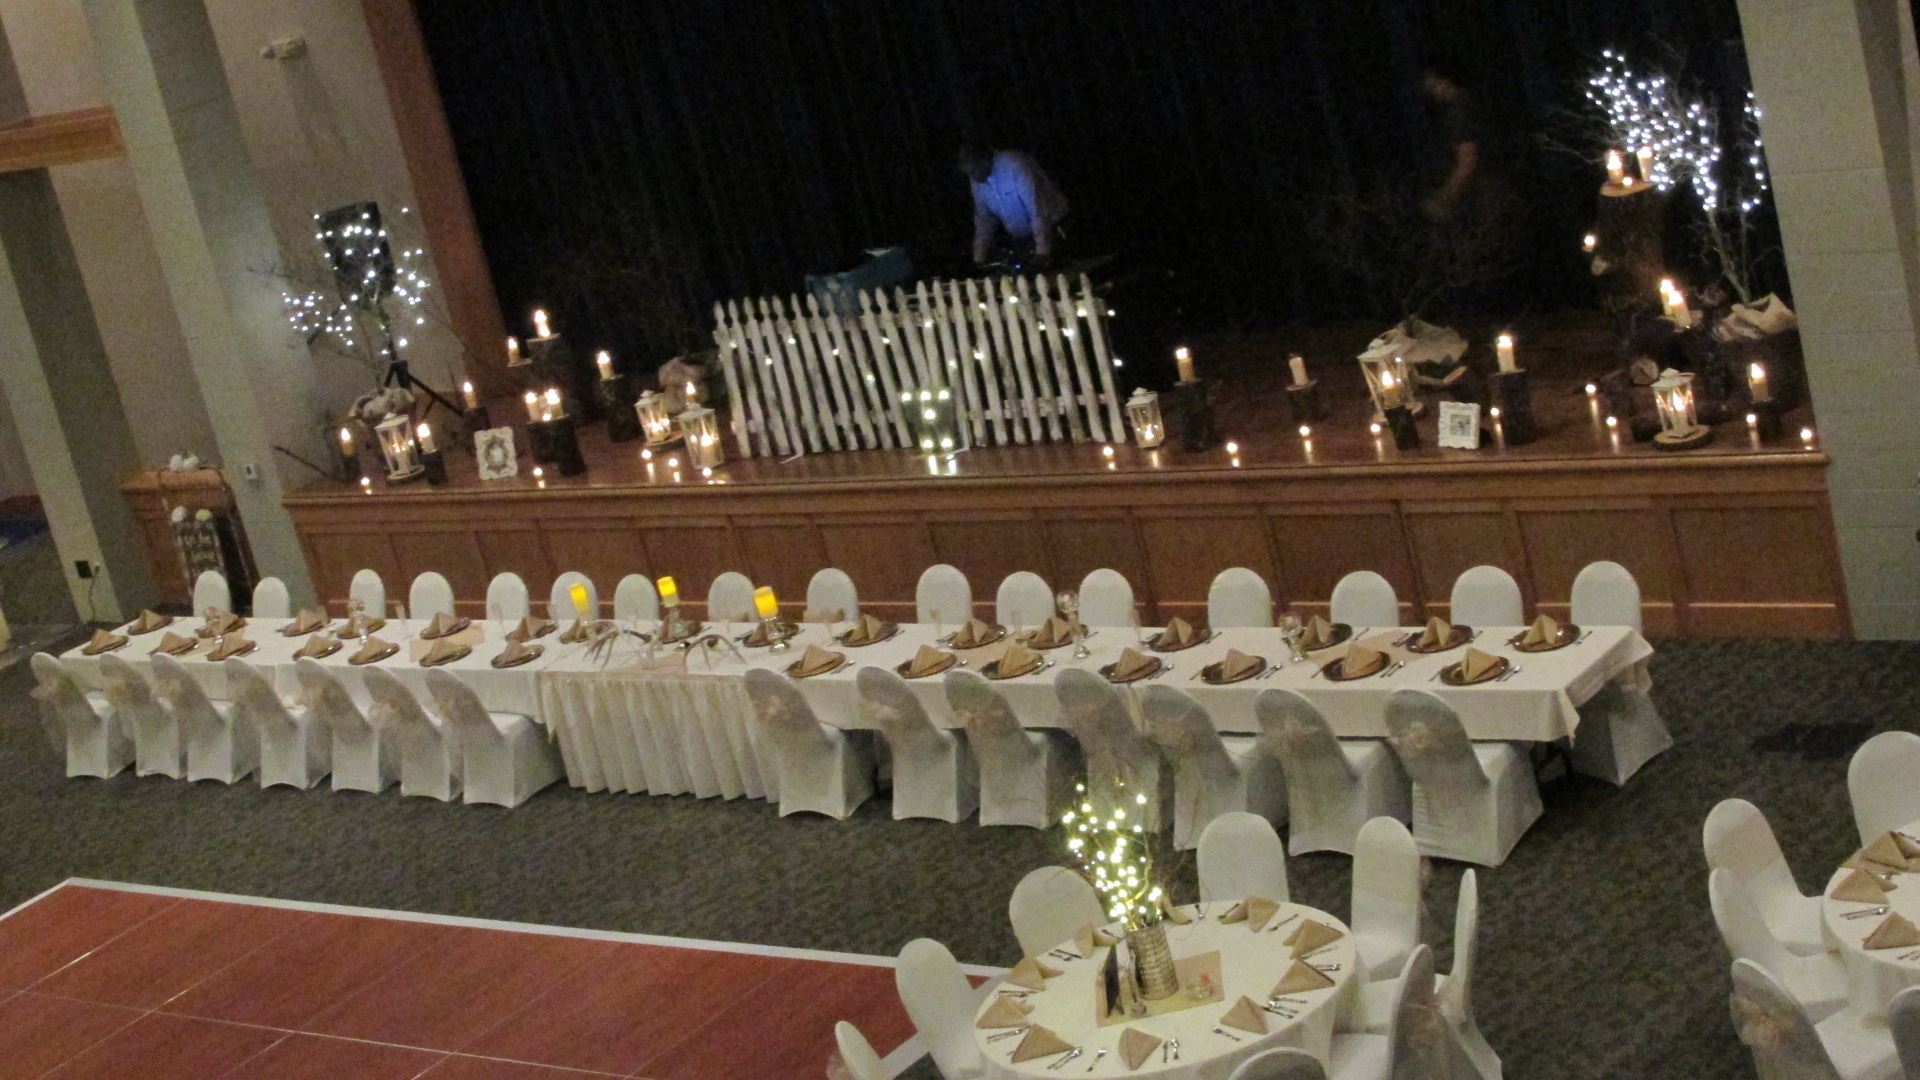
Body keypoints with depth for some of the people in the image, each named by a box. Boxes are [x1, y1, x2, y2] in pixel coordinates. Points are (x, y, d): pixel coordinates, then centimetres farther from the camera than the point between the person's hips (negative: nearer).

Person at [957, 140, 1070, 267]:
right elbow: (984, 219, 5)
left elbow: (1037, 209, -30)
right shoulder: (977, 179, -7)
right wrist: (979, 259, 1)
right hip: (1020, 238, 6)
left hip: (1048, 227, -6)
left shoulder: (1014, 165, -28)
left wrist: (1043, 251, -35)